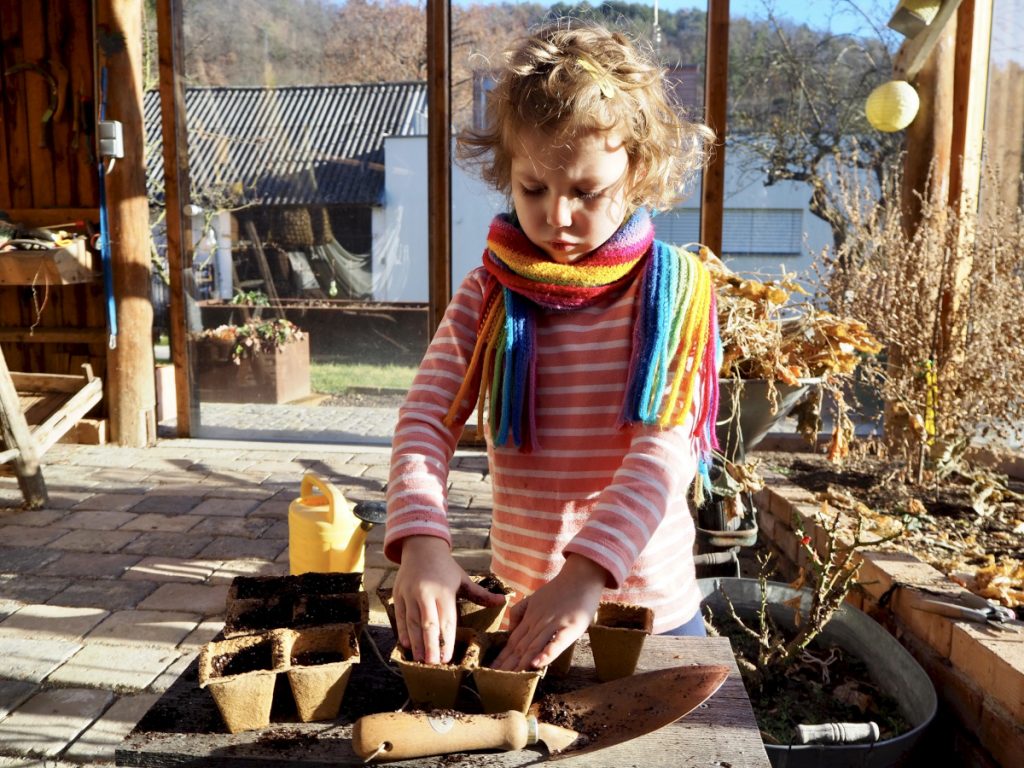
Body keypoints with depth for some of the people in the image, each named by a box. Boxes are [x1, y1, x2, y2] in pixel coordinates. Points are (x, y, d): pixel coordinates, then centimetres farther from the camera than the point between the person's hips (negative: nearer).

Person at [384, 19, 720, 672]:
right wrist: (422, 543, -29)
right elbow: (427, 420, -12)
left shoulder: (675, 292, -10)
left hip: (651, 606, -1)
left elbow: (664, 454, -20)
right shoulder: (488, 295, -3)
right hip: (521, 604, 2)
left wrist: (587, 573, -33)